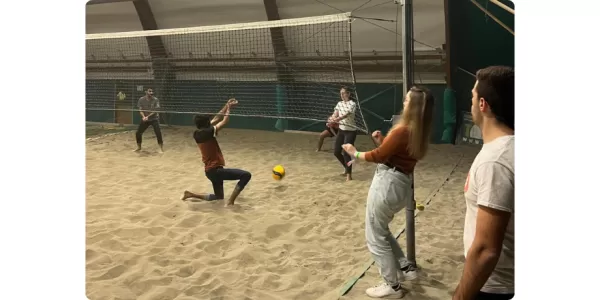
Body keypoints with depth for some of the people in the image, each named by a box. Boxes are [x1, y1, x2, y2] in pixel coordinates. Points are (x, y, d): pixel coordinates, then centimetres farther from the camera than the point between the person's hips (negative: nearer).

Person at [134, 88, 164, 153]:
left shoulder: (155, 100, -11)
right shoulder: (141, 100, -5)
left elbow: (155, 111, -13)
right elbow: (140, 110, -5)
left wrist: (148, 116, -24)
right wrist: (143, 117, -24)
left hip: (154, 119, -2)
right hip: (145, 120, 3)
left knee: (158, 133, -17)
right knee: (138, 133, 3)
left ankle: (160, 148, -4)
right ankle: (139, 147, 25)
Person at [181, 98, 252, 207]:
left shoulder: (197, 133, 5)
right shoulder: (207, 132, -19)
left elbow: (216, 119, 14)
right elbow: (224, 122, -9)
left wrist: (226, 106, 15)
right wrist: (228, 108, 8)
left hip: (210, 170, 9)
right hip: (215, 170, -9)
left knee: (219, 197, 28)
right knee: (246, 175, -17)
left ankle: (190, 194, 27)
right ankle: (230, 202, -17)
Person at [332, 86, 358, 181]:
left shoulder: (352, 104, -13)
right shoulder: (339, 103, 7)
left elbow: (346, 115, -27)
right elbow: (335, 115, -3)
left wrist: (335, 119, -42)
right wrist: (332, 120, -27)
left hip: (350, 131, -7)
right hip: (341, 130, 7)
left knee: (346, 152, -10)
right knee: (336, 152, 8)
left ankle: (349, 175, 1)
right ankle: (346, 167, 32)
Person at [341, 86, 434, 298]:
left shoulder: (402, 131, -20)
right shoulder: (418, 132, 9)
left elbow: (379, 156, -13)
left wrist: (355, 154, 1)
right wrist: (382, 141, 7)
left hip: (388, 183, -10)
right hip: (403, 184, 10)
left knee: (375, 236, 5)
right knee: (381, 230, 27)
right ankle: (406, 268, 31)